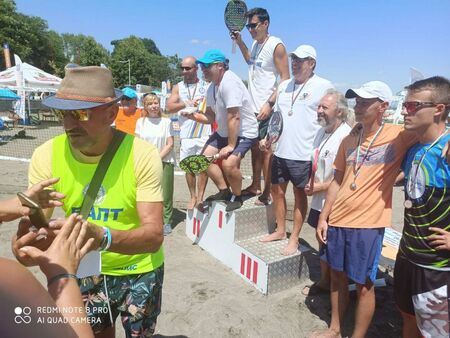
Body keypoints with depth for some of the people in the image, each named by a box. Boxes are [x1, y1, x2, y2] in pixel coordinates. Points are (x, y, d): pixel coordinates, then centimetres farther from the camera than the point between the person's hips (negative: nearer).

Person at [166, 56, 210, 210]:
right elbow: (169, 107, -2)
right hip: (186, 134, 2)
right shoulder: (178, 87, 10)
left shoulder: (207, 86, 7)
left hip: (204, 133, -1)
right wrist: (186, 104, -14)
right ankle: (193, 197, 20)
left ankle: (200, 197, 10)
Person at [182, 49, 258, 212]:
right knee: (205, 158, 5)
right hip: (223, 131, 9)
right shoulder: (212, 88, 3)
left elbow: (233, 117, -28)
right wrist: (194, 116, -14)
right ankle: (224, 191, 21)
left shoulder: (229, 82, -25)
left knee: (229, 163, -26)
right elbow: (211, 117, 4)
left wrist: (230, 145, -24)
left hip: (244, 132, -9)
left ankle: (237, 197, 1)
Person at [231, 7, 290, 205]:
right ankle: (255, 186, 26)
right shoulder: (256, 44, 14)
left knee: (266, 150, -4)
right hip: (253, 106, 8)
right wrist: (239, 42, 24)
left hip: (267, 108, -8)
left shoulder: (276, 46, -9)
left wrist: (270, 103, -20)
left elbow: (285, 78, -13)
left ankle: (267, 192, 5)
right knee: (255, 147, 14)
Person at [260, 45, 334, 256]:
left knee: (299, 194, 7)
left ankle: (294, 238, 22)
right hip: (280, 150, 6)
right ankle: (280, 230, 34)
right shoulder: (284, 85, 12)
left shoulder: (323, 86, -7)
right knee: (277, 191, 14)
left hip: (304, 153, -6)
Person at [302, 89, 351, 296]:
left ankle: (331, 284, 29)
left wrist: (319, 187, -15)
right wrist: (310, 182, 2)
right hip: (319, 200, 8)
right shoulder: (322, 132, 8)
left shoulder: (347, 137, -21)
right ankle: (323, 281, 36)